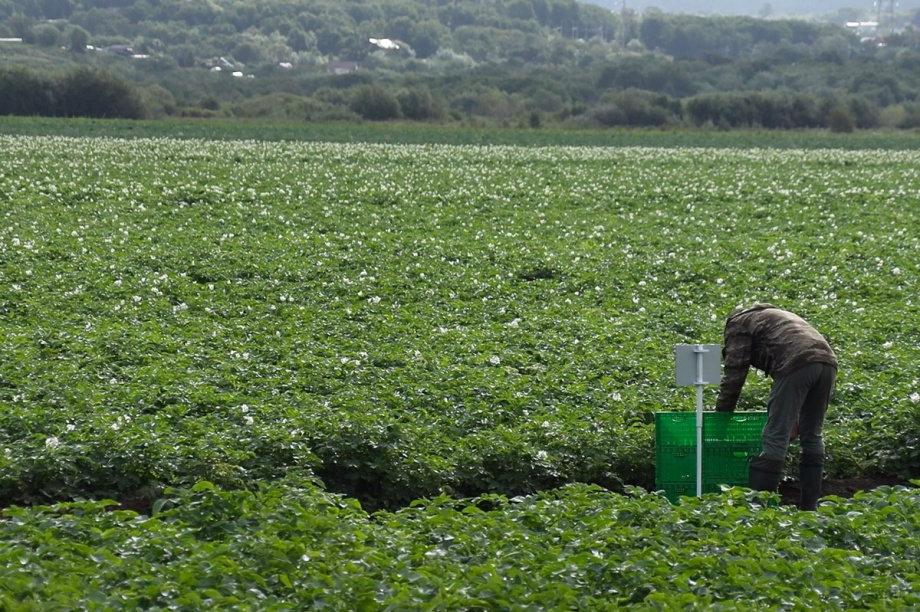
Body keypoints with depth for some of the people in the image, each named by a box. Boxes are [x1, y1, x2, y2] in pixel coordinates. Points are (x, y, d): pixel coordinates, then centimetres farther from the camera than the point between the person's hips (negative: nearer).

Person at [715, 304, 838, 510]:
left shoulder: (739, 323, 20)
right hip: (827, 361, 7)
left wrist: (721, 413, 18)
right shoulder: (778, 317, 40)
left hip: (796, 365, -7)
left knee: (776, 437, -7)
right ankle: (809, 506, 18)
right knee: (812, 436, 16)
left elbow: (734, 371, 11)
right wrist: (795, 416, 34)